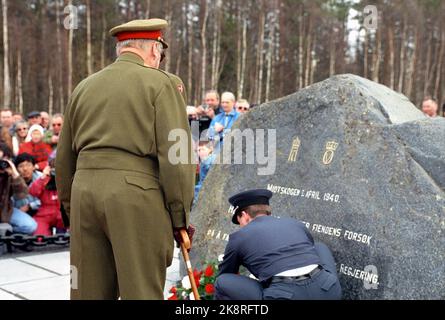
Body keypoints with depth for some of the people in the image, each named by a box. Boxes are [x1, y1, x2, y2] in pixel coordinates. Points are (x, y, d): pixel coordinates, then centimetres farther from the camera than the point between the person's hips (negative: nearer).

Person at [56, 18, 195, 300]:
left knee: (89, 290, 12)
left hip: (85, 189, 6)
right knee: (142, 290, 1)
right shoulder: (160, 83, 0)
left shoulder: (84, 87, 16)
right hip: (136, 194, -5)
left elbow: (64, 158, 20)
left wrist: (70, 205, 27)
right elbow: (176, 156, -8)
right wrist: (180, 216, -2)